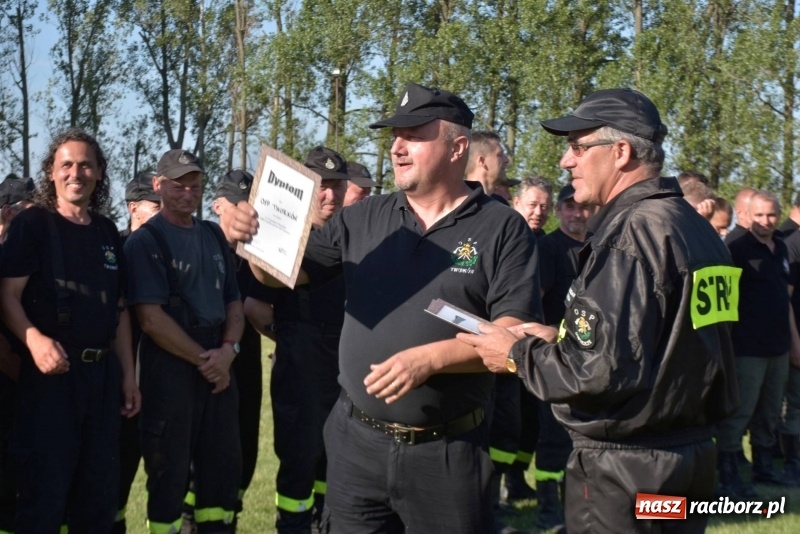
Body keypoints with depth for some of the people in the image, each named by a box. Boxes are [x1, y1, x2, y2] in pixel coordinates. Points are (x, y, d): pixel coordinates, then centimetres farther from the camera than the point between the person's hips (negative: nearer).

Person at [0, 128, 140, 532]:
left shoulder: (107, 231, 12)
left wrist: (128, 374, 11)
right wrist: (34, 339, -29)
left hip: (101, 372, 6)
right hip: (50, 372, -6)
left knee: (101, 487, 13)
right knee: (44, 488, -1)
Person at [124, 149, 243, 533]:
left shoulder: (213, 235, 13)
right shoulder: (145, 241, -6)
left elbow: (233, 300, 14)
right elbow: (151, 318, -14)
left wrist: (228, 349, -5)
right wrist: (202, 359, -11)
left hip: (218, 364, 6)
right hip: (170, 366, -6)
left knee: (225, 464, 11)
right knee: (169, 470, 0)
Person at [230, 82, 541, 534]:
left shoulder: (502, 229, -6)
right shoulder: (364, 218, 6)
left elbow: (516, 333, -13)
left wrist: (429, 358, -24)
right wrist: (256, 239, -14)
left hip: (448, 451, -3)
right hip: (357, 441, 4)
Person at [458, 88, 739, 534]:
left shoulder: (630, 233, -20)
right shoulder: (696, 227, 8)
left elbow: (602, 369, -26)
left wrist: (519, 355, -10)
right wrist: (560, 340, 11)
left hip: (626, 469, -9)